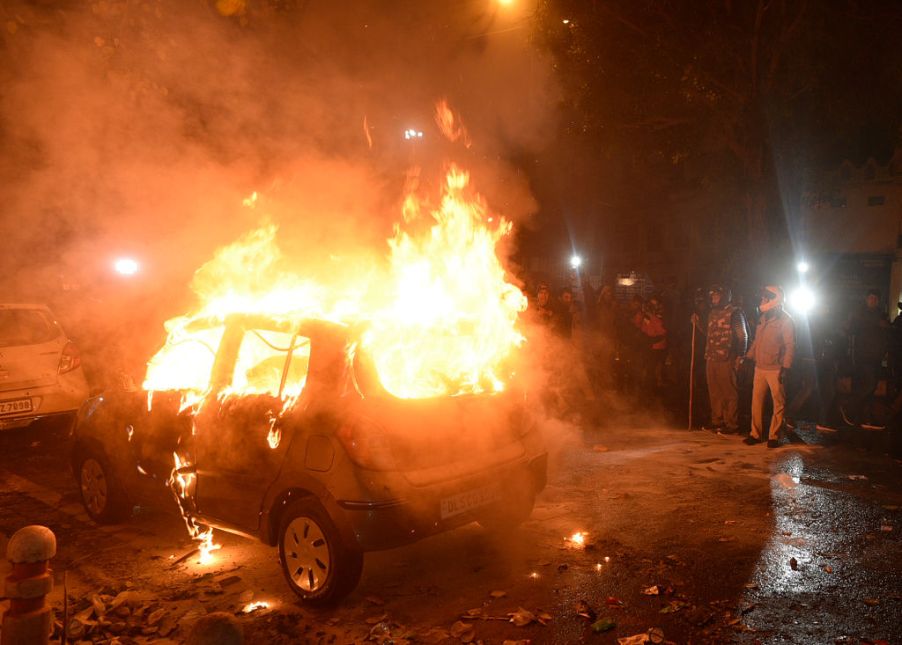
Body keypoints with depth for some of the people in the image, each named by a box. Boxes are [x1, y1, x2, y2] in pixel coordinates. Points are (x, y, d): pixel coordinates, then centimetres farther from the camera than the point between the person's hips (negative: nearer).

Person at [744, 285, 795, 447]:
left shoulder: (785, 320, -7)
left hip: (775, 369, -6)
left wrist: (785, 367, -16)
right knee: (756, 401, 7)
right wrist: (748, 357, 14)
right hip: (760, 367, 7)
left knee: (778, 403, 1)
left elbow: (790, 345, -10)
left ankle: (773, 436, 7)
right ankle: (755, 434, 14)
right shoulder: (763, 318, 14)